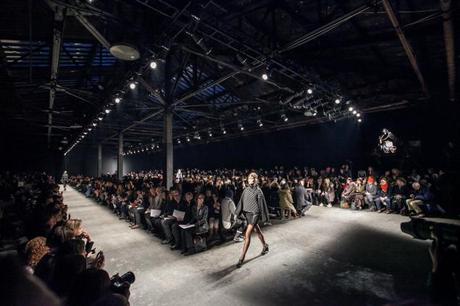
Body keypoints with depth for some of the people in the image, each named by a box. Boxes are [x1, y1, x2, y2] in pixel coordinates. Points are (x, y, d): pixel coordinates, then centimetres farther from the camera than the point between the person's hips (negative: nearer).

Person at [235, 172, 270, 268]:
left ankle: (242, 258, -3)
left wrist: (264, 217, -4)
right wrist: (238, 213, 3)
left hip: (255, 213, -6)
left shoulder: (258, 191, -11)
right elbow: (241, 202, 6)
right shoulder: (246, 190, 3)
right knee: (257, 231, 23)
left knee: (247, 235, -10)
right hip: (247, 213, 6)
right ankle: (265, 246, 47)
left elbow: (262, 204, -7)